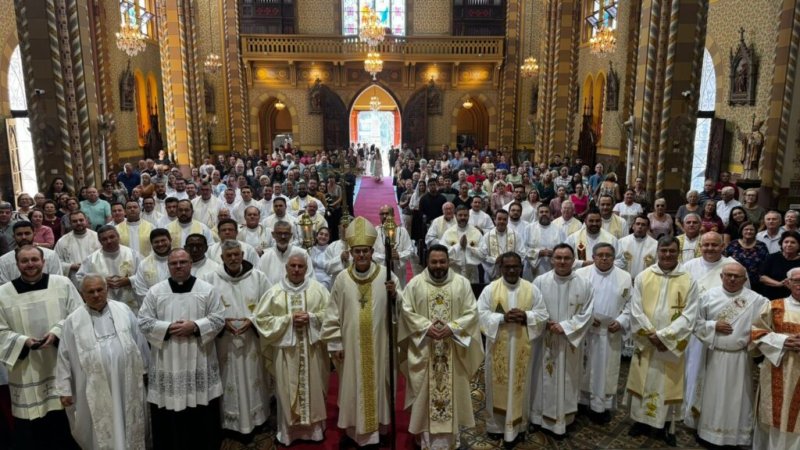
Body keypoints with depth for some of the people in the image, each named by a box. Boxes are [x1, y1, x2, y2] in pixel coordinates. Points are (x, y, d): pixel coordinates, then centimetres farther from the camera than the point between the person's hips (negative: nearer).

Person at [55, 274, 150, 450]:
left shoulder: (123, 310, 2)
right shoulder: (73, 321, -3)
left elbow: (139, 341, 8)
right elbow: (64, 357, 1)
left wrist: (143, 369, 11)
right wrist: (64, 389, 0)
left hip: (127, 383, 2)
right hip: (95, 389, -2)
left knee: (131, 427, 15)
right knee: (101, 433, 10)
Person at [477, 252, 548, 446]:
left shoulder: (532, 290, -1)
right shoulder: (490, 289, -4)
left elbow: (543, 315, -1)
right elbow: (481, 314, -8)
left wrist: (526, 316, -19)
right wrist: (502, 318, -22)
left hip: (521, 347, 1)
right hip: (498, 346, -1)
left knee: (519, 385, 9)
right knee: (497, 385, 10)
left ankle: (517, 425, 25)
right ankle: (496, 424, 26)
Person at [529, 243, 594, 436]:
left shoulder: (584, 284, -5)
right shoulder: (540, 281, -6)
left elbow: (586, 314, -6)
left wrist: (564, 326, -16)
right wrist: (546, 323, -17)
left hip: (571, 342, 0)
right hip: (545, 341, 0)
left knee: (567, 381, 11)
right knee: (545, 380, 9)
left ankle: (564, 418, 26)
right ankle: (541, 416, 24)